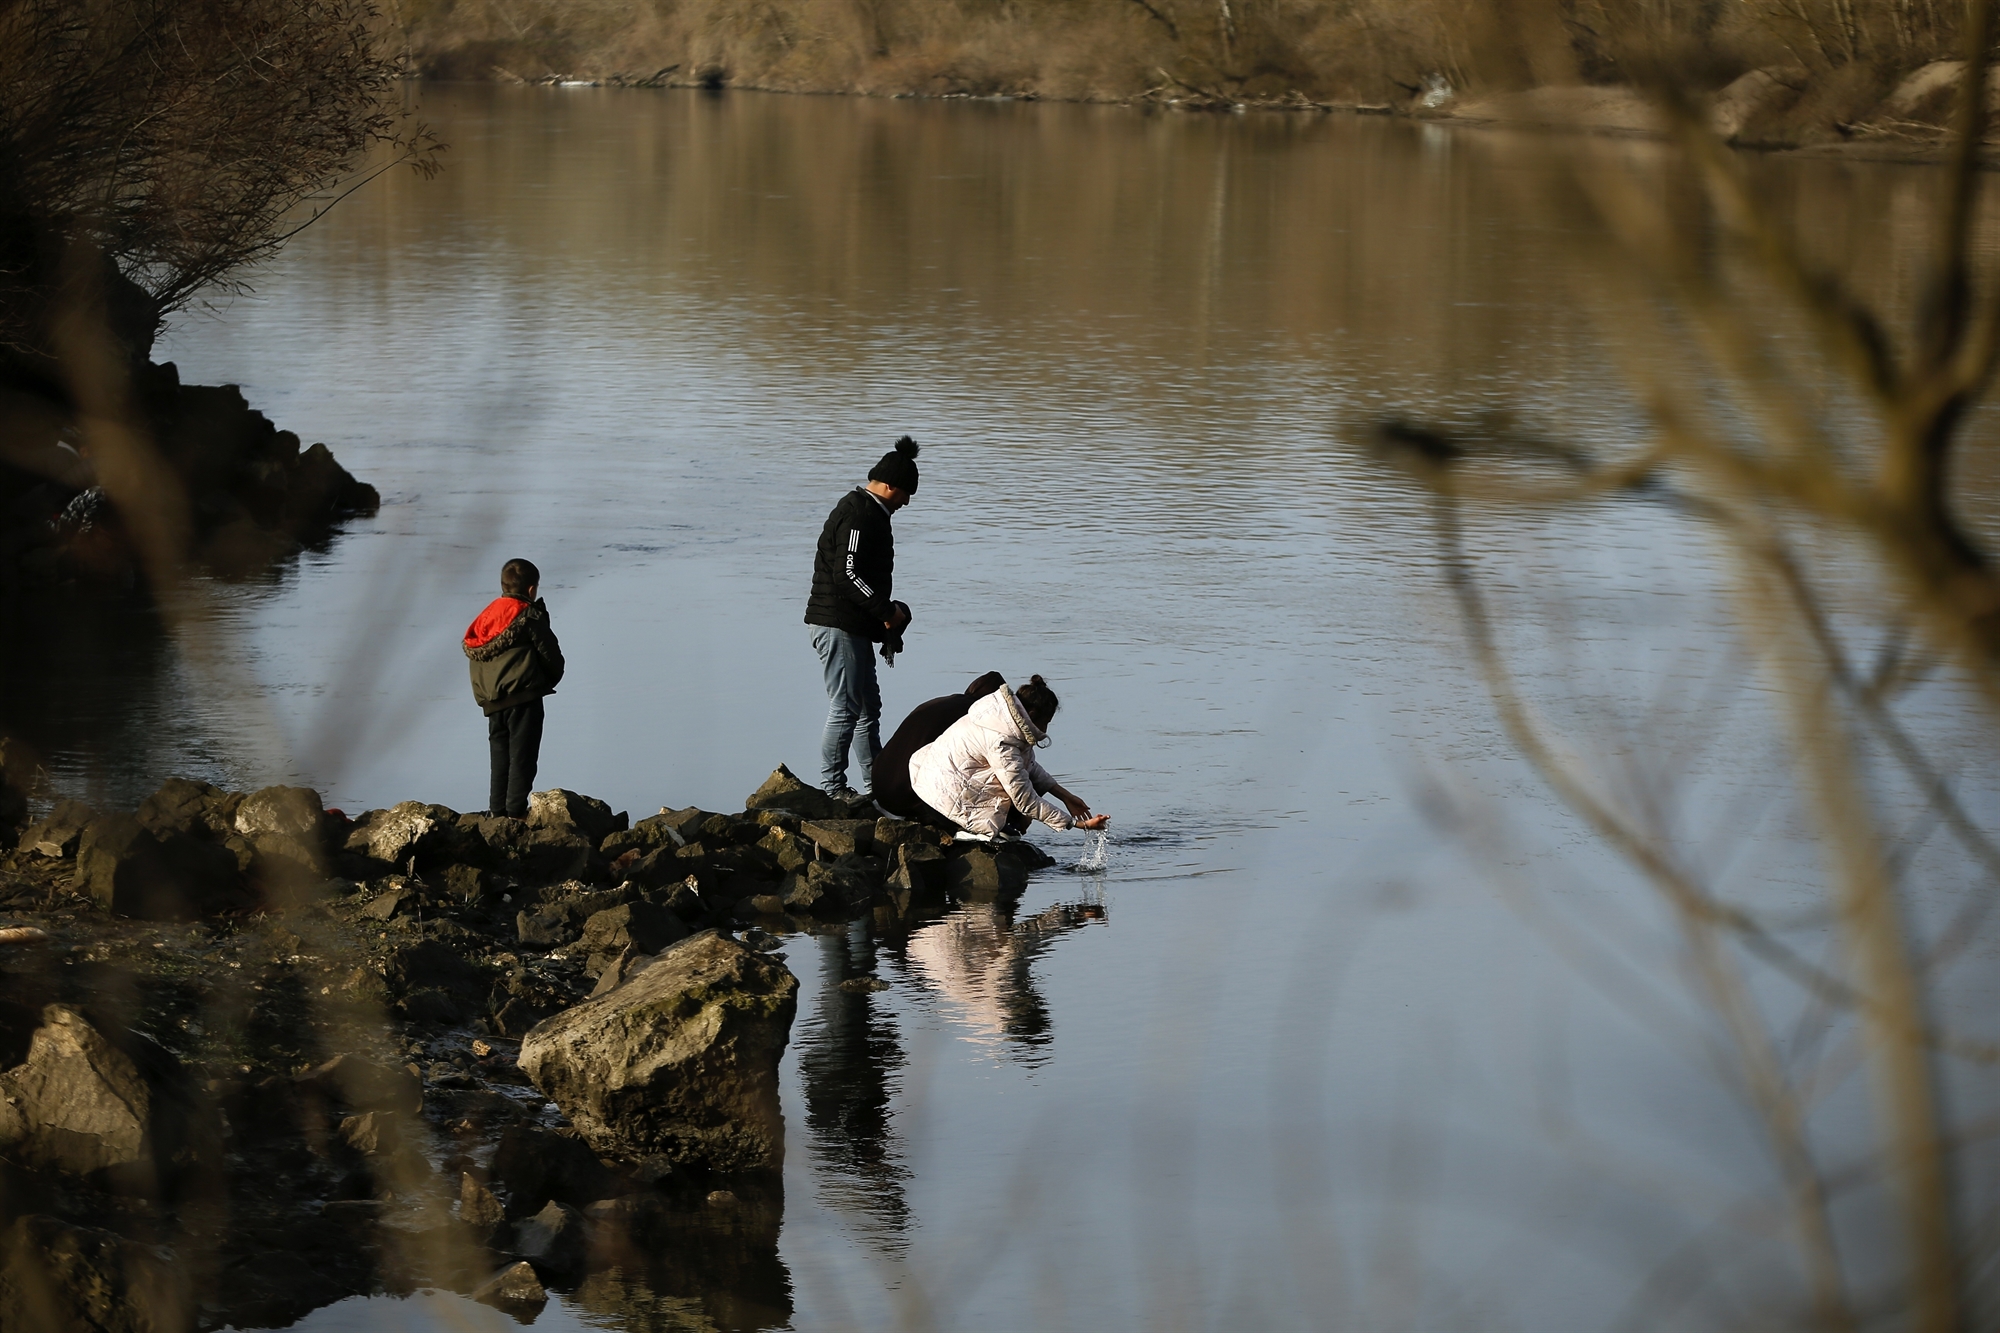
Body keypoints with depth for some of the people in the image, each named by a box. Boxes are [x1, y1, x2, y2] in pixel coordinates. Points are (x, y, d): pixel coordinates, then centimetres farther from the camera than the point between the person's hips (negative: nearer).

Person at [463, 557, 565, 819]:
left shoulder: (486, 617, 13)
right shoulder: (529, 616, -6)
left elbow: (473, 652, 15)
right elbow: (550, 654, -3)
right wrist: (551, 678, 17)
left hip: (492, 702, 6)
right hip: (523, 697, -6)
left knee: (500, 755, 13)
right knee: (522, 755, -5)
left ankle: (497, 810, 13)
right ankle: (516, 810, -9)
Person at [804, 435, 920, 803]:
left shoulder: (868, 512, 18)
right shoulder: (859, 516, -16)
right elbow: (847, 575, -24)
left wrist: (885, 614, 14)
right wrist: (887, 612, -17)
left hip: (856, 627, 11)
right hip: (839, 625, -11)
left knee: (869, 706, 16)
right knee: (846, 708, -8)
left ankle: (878, 782, 23)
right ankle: (833, 787, -4)